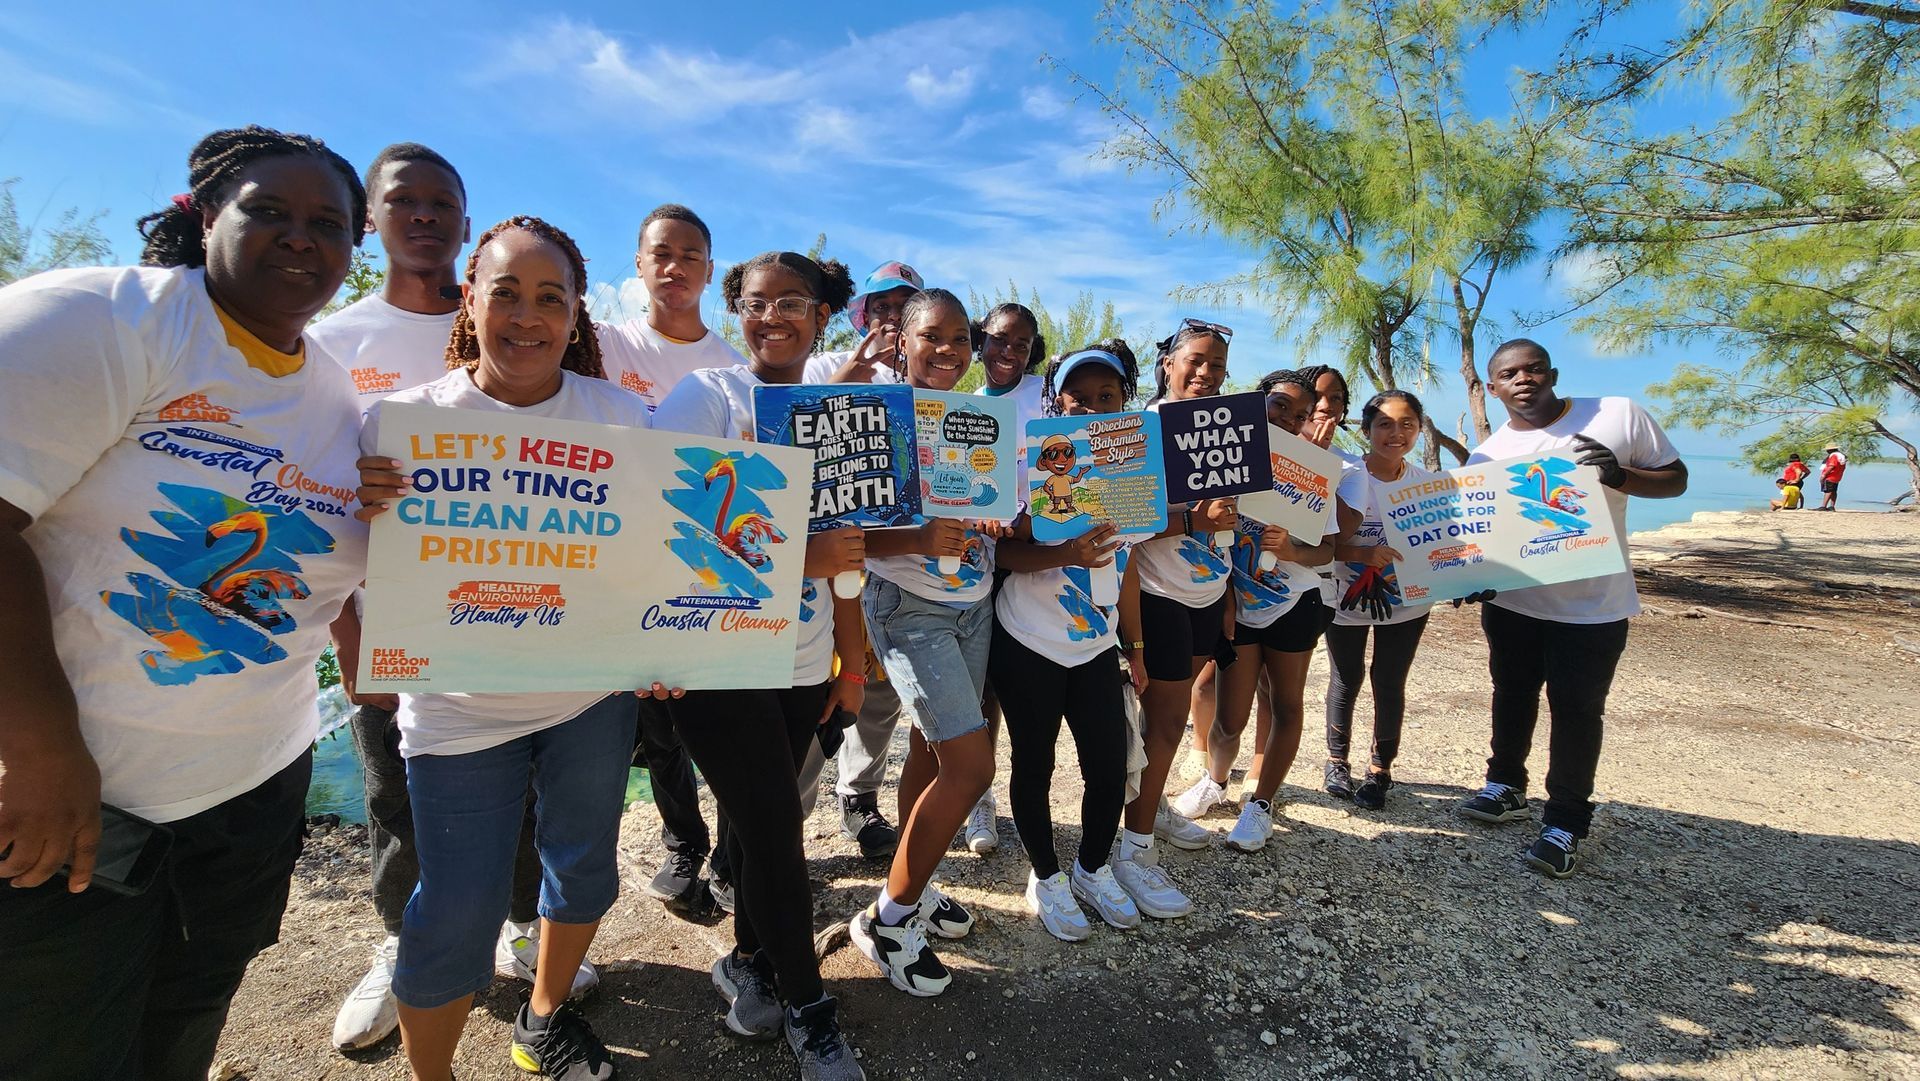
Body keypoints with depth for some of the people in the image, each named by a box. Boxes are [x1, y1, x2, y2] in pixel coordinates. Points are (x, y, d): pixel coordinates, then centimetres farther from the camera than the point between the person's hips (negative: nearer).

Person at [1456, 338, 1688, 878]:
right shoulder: (1487, 455, -2)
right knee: (1512, 696, 18)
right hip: (1510, 603, 3)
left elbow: (1676, 478, -1)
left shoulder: (1620, 415, -8)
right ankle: (1507, 788, 38)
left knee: (1575, 711, 3)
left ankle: (1565, 823, 18)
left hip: (1593, 606, -3)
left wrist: (1621, 476, -22)